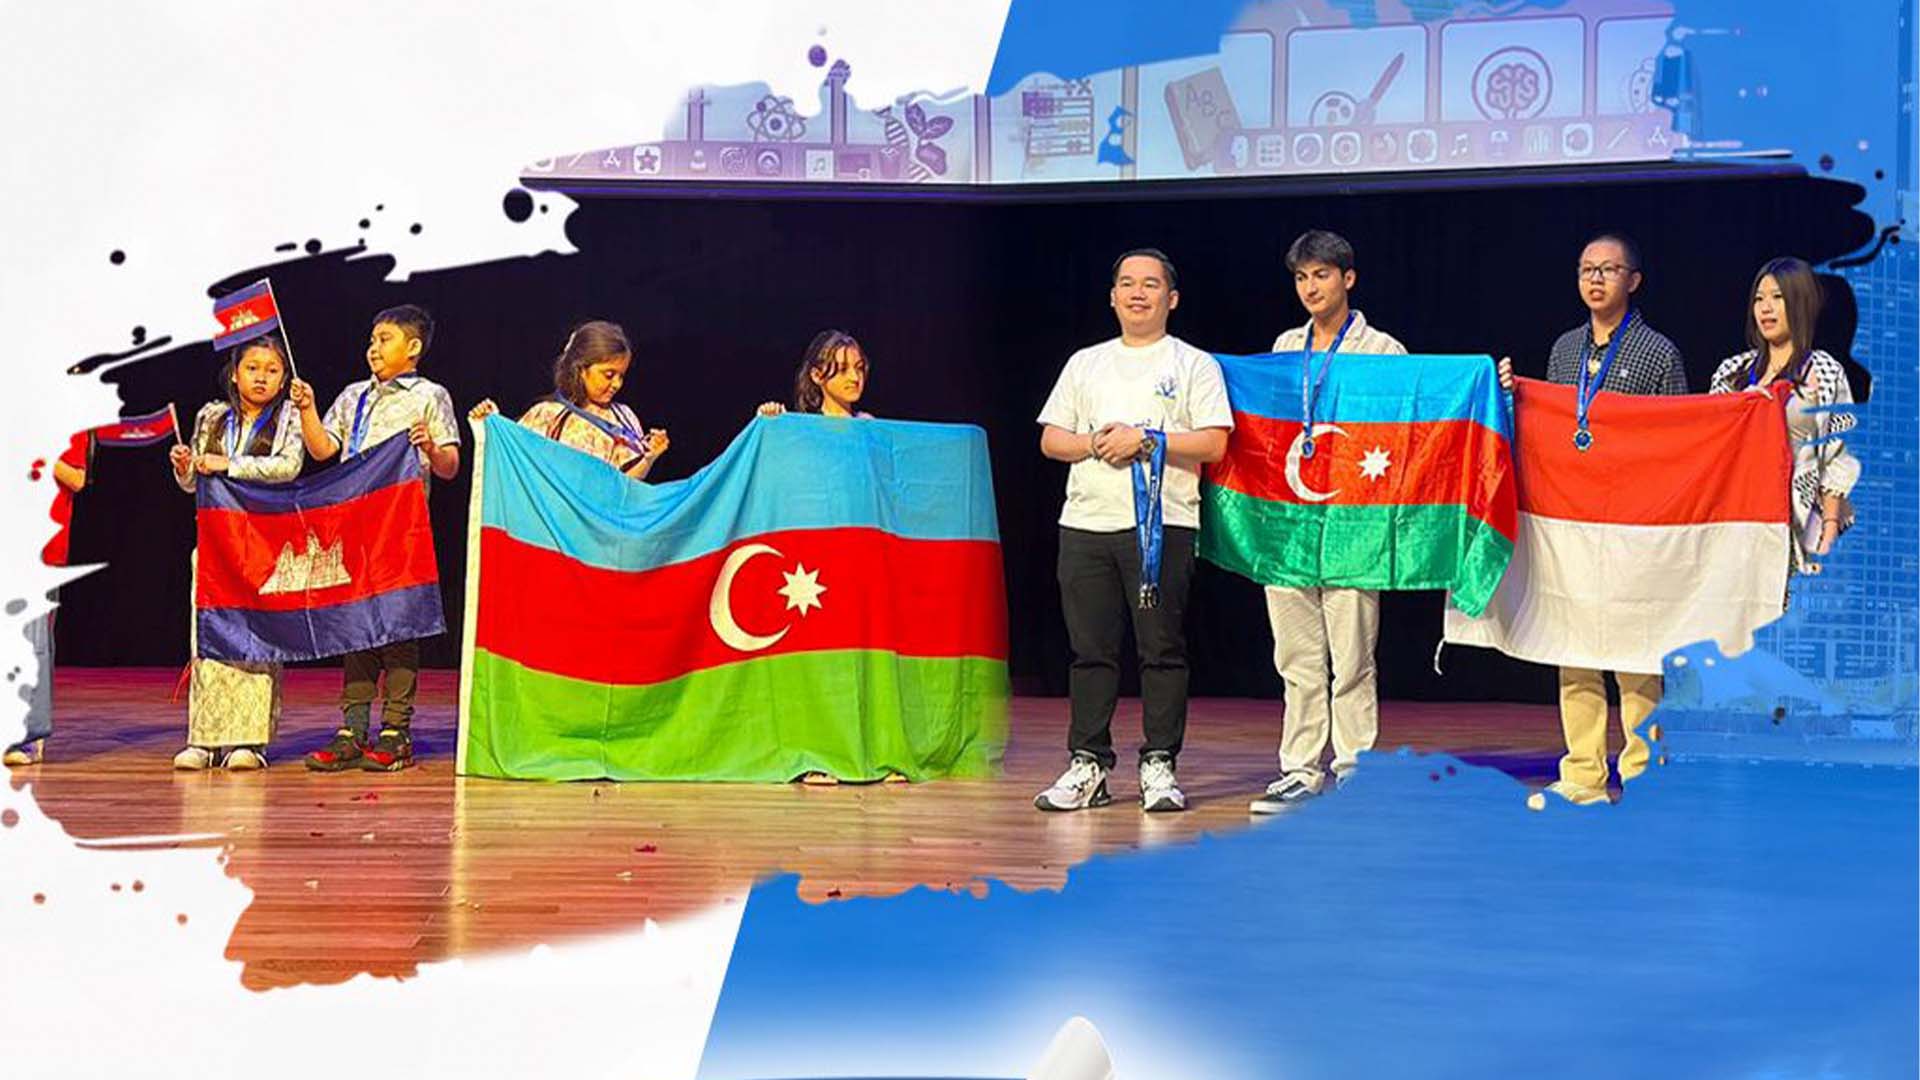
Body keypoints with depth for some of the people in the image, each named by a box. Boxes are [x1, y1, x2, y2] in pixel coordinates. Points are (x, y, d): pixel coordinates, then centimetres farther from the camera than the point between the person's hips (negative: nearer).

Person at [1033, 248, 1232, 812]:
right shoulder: (1085, 363, 19)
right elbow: (1050, 438, 15)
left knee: (1162, 649, -2)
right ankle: (1087, 765, 9)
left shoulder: (1194, 365, 7)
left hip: (1163, 525, -3)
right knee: (1091, 649, 4)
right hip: (1086, 523, 4)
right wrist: (1095, 444, -4)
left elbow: (1214, 443, -4)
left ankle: (1158, 766, 4)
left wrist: (1145, 439, -11)